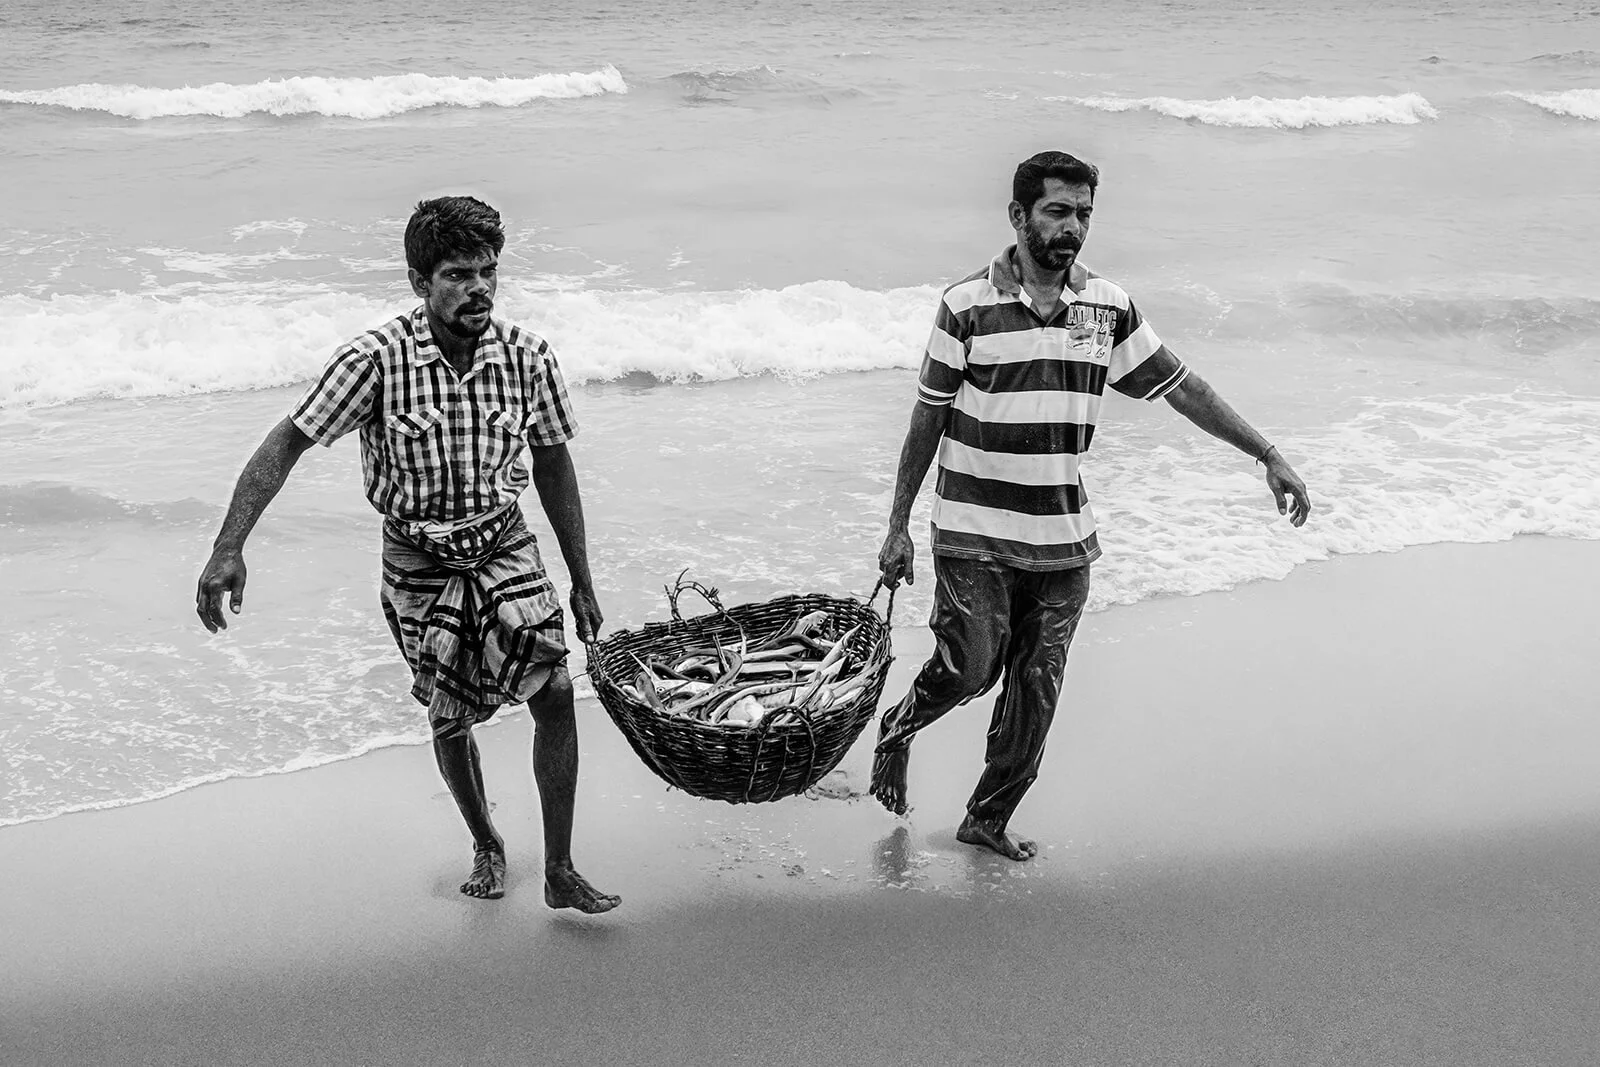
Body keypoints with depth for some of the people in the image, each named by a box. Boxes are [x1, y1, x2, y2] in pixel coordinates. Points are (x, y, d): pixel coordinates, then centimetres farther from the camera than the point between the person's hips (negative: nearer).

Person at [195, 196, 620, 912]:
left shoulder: (527, 357, -11)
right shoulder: (377, 360, -21)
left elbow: (553, 466, 2)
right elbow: (286, 444, -18)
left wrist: (582, 582, 6)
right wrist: (229, 548, -28)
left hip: (506, 545, 2)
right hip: (418, 561, -1)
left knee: (555, 694, -10)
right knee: (450, 719, 9)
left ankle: (559, 872, 3)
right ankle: (486, 846, 37)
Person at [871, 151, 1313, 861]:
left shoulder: (1107, 307, 3)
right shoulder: (968, 306, -7)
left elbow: (1181, 386, 9)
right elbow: (928, 421, -1)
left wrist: (1269, 457, 5)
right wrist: (898, 528, -1)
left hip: (1063, 539, 4)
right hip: (974, 532, -4)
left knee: (1036, 690, 6)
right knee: (968, 668, -10)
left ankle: (989, 818, 22)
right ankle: (898, 728, 22)